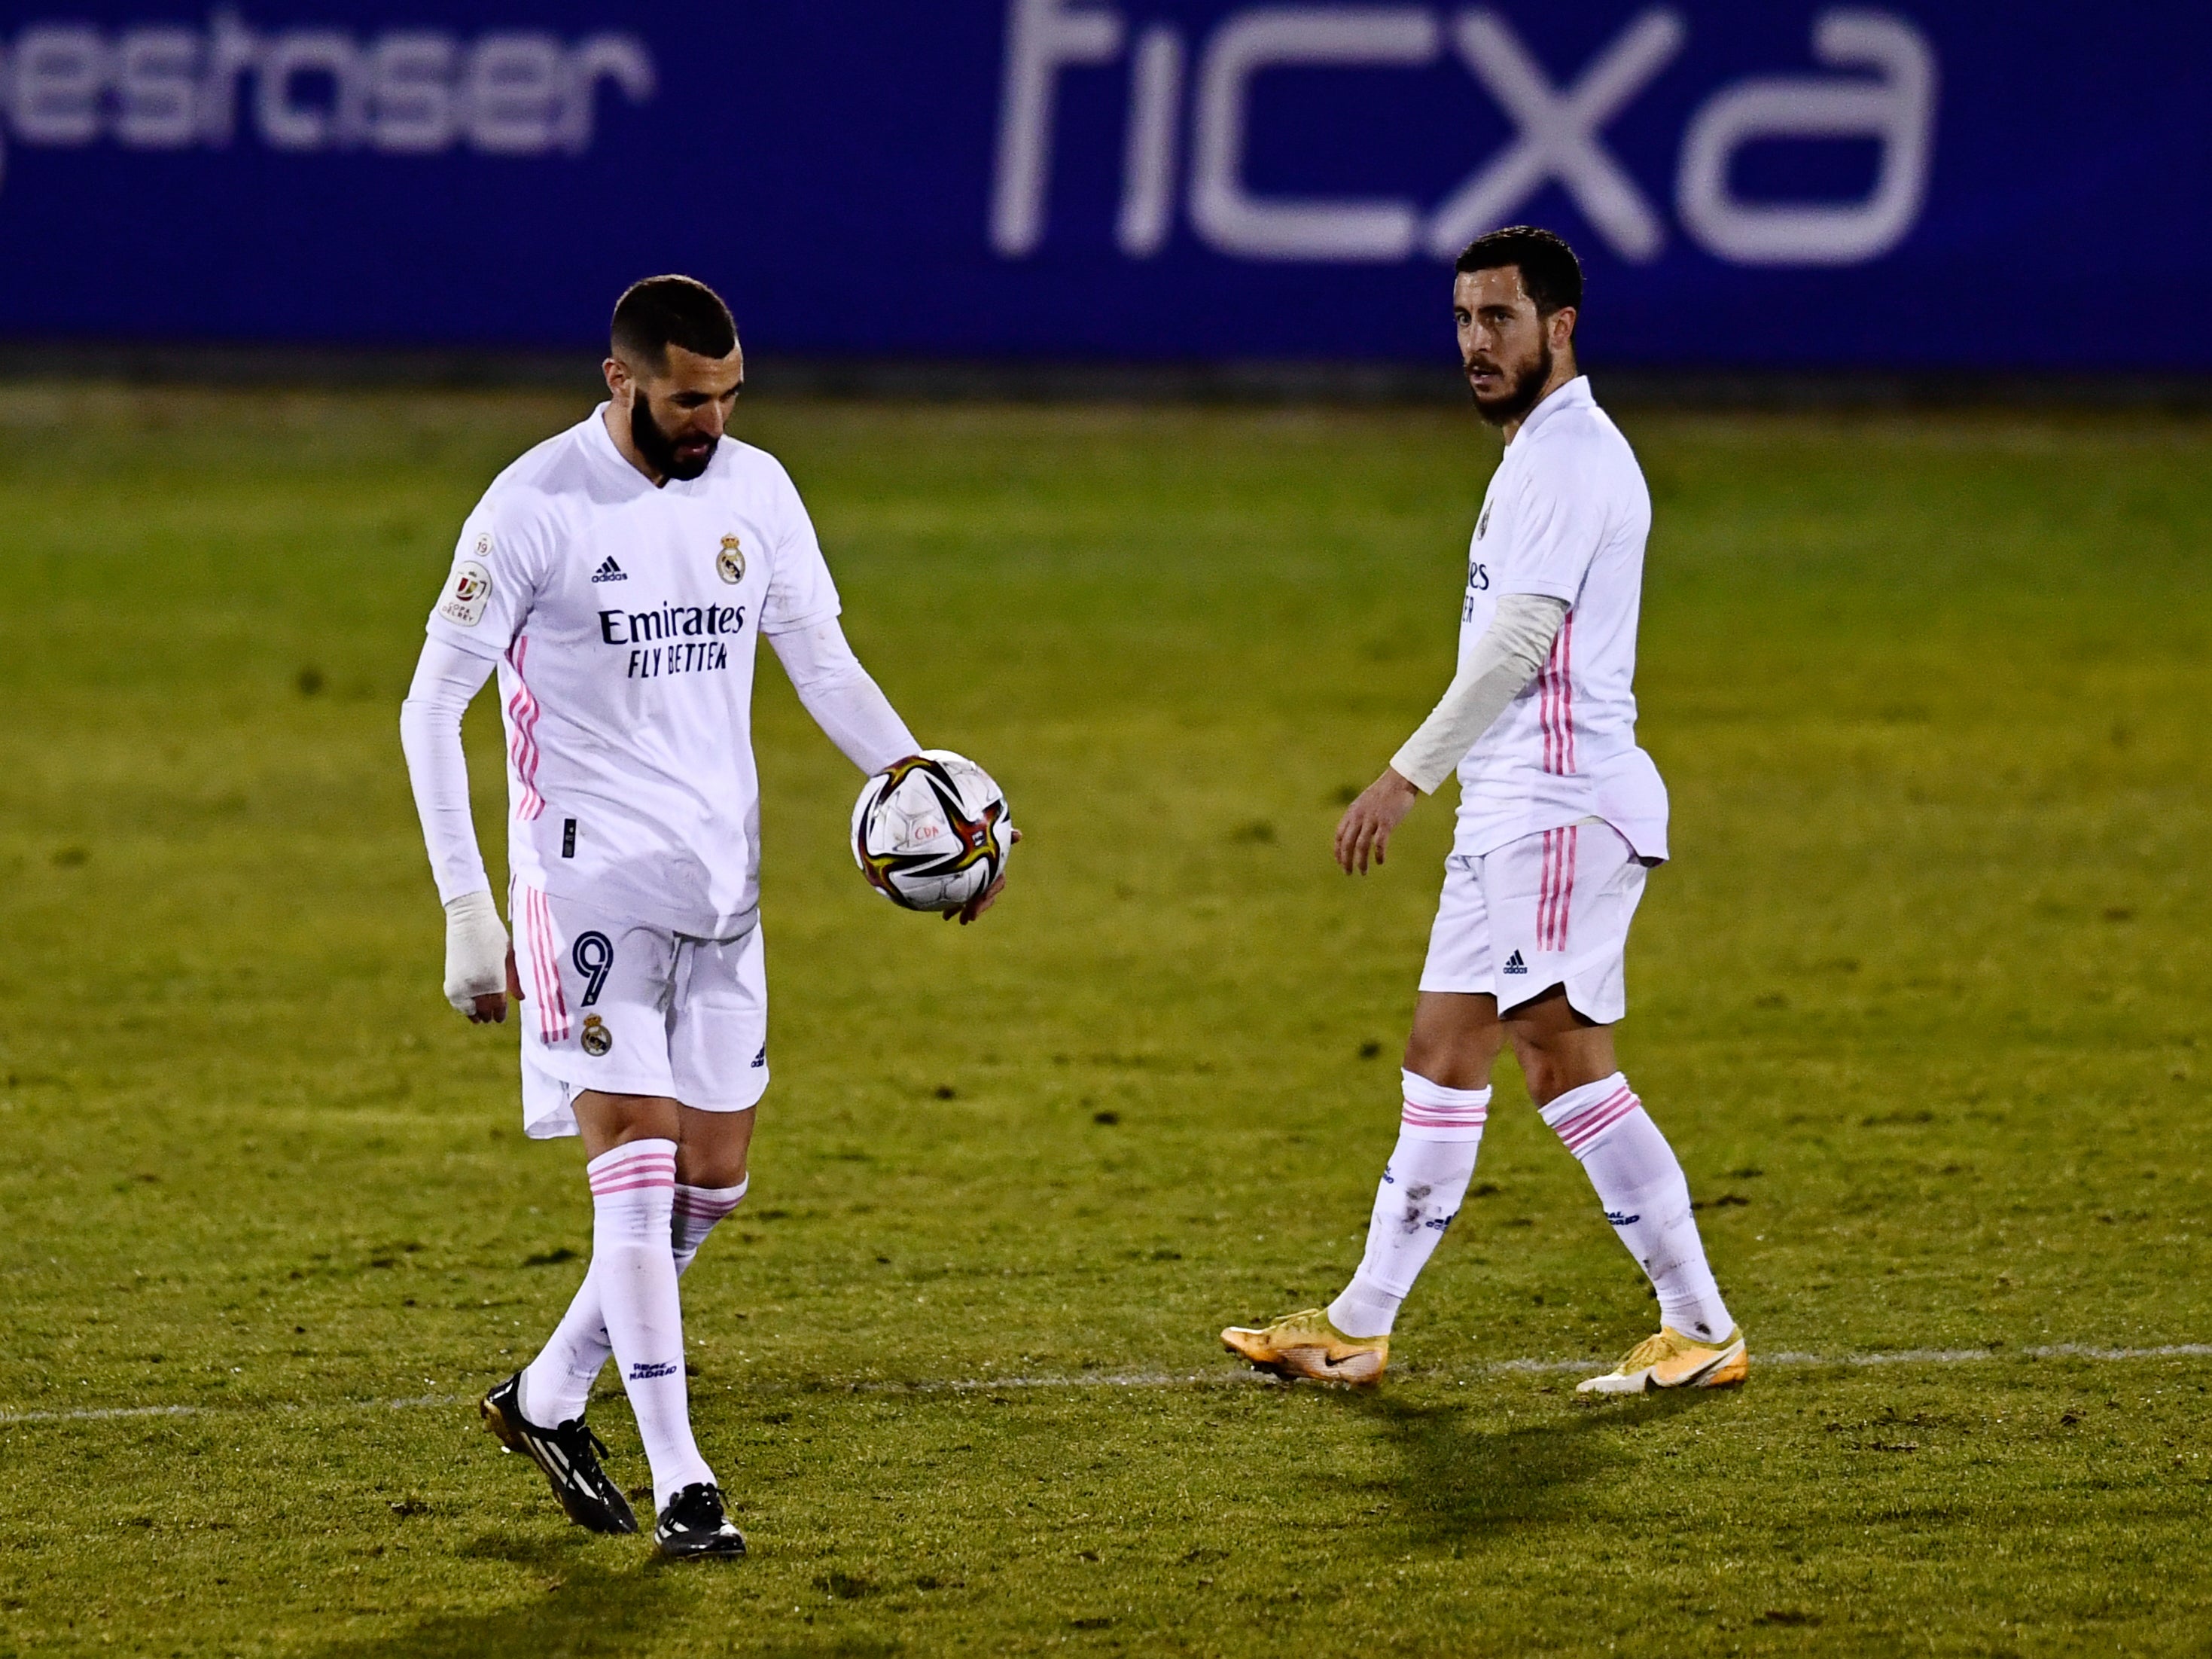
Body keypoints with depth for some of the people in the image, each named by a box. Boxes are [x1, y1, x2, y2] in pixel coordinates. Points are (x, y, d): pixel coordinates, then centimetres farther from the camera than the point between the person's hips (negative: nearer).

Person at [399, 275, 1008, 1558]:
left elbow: (823, 661, 12)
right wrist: (467, 911, -13)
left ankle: (550, 1398, 26)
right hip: (589, 869, -6)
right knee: (638, 1162, -13)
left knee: (711, 1179, 7)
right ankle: (680, 1481, -12)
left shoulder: (756, 490, 4)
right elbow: (433, 705, -8)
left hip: (721, 876, 6)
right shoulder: (535, 509, -11)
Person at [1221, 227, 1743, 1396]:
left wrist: (1409, 775, -23)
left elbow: (1520, 639, -21)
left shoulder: (1571, 453, -13)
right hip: (1511, 809, 10)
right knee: (1442, 1058, 11)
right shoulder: (1536, 452, 20)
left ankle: (1701, 1329, -11)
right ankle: (1358, 1330, 15)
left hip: (1561, 806, -10)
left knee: (1567, 1060, -13)